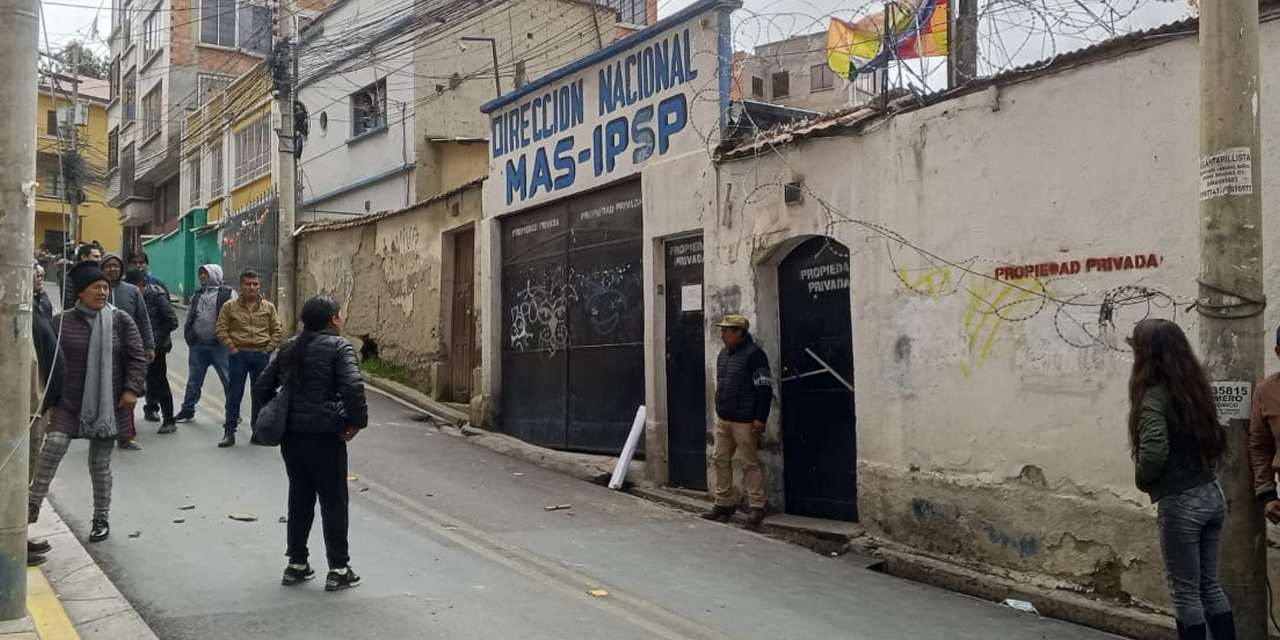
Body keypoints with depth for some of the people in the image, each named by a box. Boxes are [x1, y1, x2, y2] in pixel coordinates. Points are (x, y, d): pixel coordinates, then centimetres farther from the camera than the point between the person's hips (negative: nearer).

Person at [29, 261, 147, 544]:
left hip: (108, 404, -1)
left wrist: (132, 389, -12)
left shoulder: (120, 320, -4)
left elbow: (137, 357, -3)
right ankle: (33, 505, -7)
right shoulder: (62, 321, -1)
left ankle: (101, 520, 19)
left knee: (100, 464, 6)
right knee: (54, 445, -20)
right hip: (69, 402, 1)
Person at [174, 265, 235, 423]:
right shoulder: (197, 296, 15)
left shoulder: (228, 294, -4)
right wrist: (189, 337, 8)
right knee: (193, 380, 13)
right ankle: (187, 410, 24)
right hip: (198, 345, 5)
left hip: (219, 346, -5)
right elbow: (189, 317, 18)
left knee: (228, 380, 0)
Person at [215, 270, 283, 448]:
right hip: (238, 354, -2)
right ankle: (229, 432, 6)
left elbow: (278, 331, 6)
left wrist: (268, 349, -3)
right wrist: (233, 349, -8)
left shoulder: (269, 307, 5)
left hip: (261, 355, 2)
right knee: (234, 394, 0)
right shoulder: (230, 306, 1)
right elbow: (221, 331, 0)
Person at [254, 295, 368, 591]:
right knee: (333, 501, 3)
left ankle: (296, 563, 24)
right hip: (324, 436, -6)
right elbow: (353, 387, -24)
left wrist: (280, 415, 18)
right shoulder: (338, 347, -10)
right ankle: (338, 569, 8)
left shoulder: (289, 347, 11)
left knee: (299, 498, 17)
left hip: (291, 435, 6)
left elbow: (262, 387, 15)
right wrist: (358, 422, -12)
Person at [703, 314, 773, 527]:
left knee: (750, 463, -3)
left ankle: (756, 507, 2)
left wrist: (760, 418, -18)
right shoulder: (723, 354, 14)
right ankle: (724, 503, 17)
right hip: (722, 419, 8)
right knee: (720, 460, 9)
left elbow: (764, 388, -15)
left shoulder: (753, 354, -12)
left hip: (743, 421, -8)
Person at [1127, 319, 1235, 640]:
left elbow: (1155, 450, -26)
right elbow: (1216, 439, 17)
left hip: (1180, 503, -8)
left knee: (1185, 591, 4)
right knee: (1209, 584, 17)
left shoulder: (1155, 395, -16)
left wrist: (1143, 480, -8)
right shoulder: (1194, 388, 9)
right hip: (1211, 494, 8)